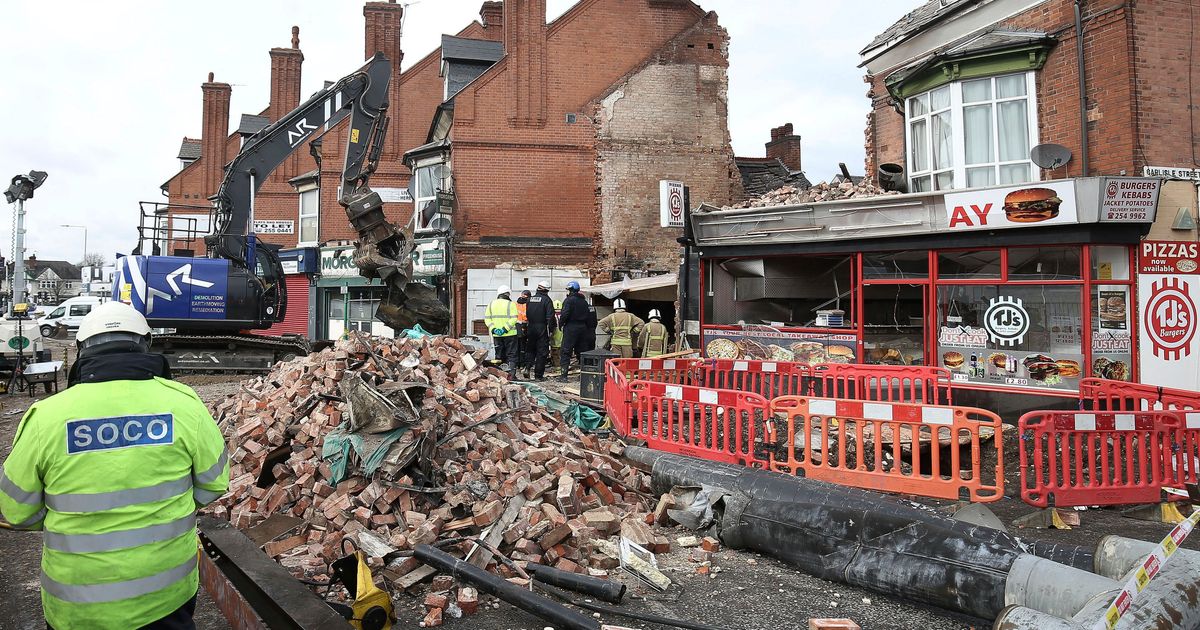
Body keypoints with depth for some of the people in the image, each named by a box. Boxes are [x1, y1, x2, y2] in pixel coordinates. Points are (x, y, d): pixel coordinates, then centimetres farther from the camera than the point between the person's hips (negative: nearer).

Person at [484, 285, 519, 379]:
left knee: (499, 355, 13)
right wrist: (505, 328, -17)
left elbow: (487, 318, 2)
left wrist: (493, 329, -6)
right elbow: (513, 319, -16)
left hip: (496, 335, 4)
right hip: (510, 334, -4)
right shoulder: (511, 304, -7)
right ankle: (511, 374, -5)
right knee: (511, 354, 2)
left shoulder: (491, 304, 8)